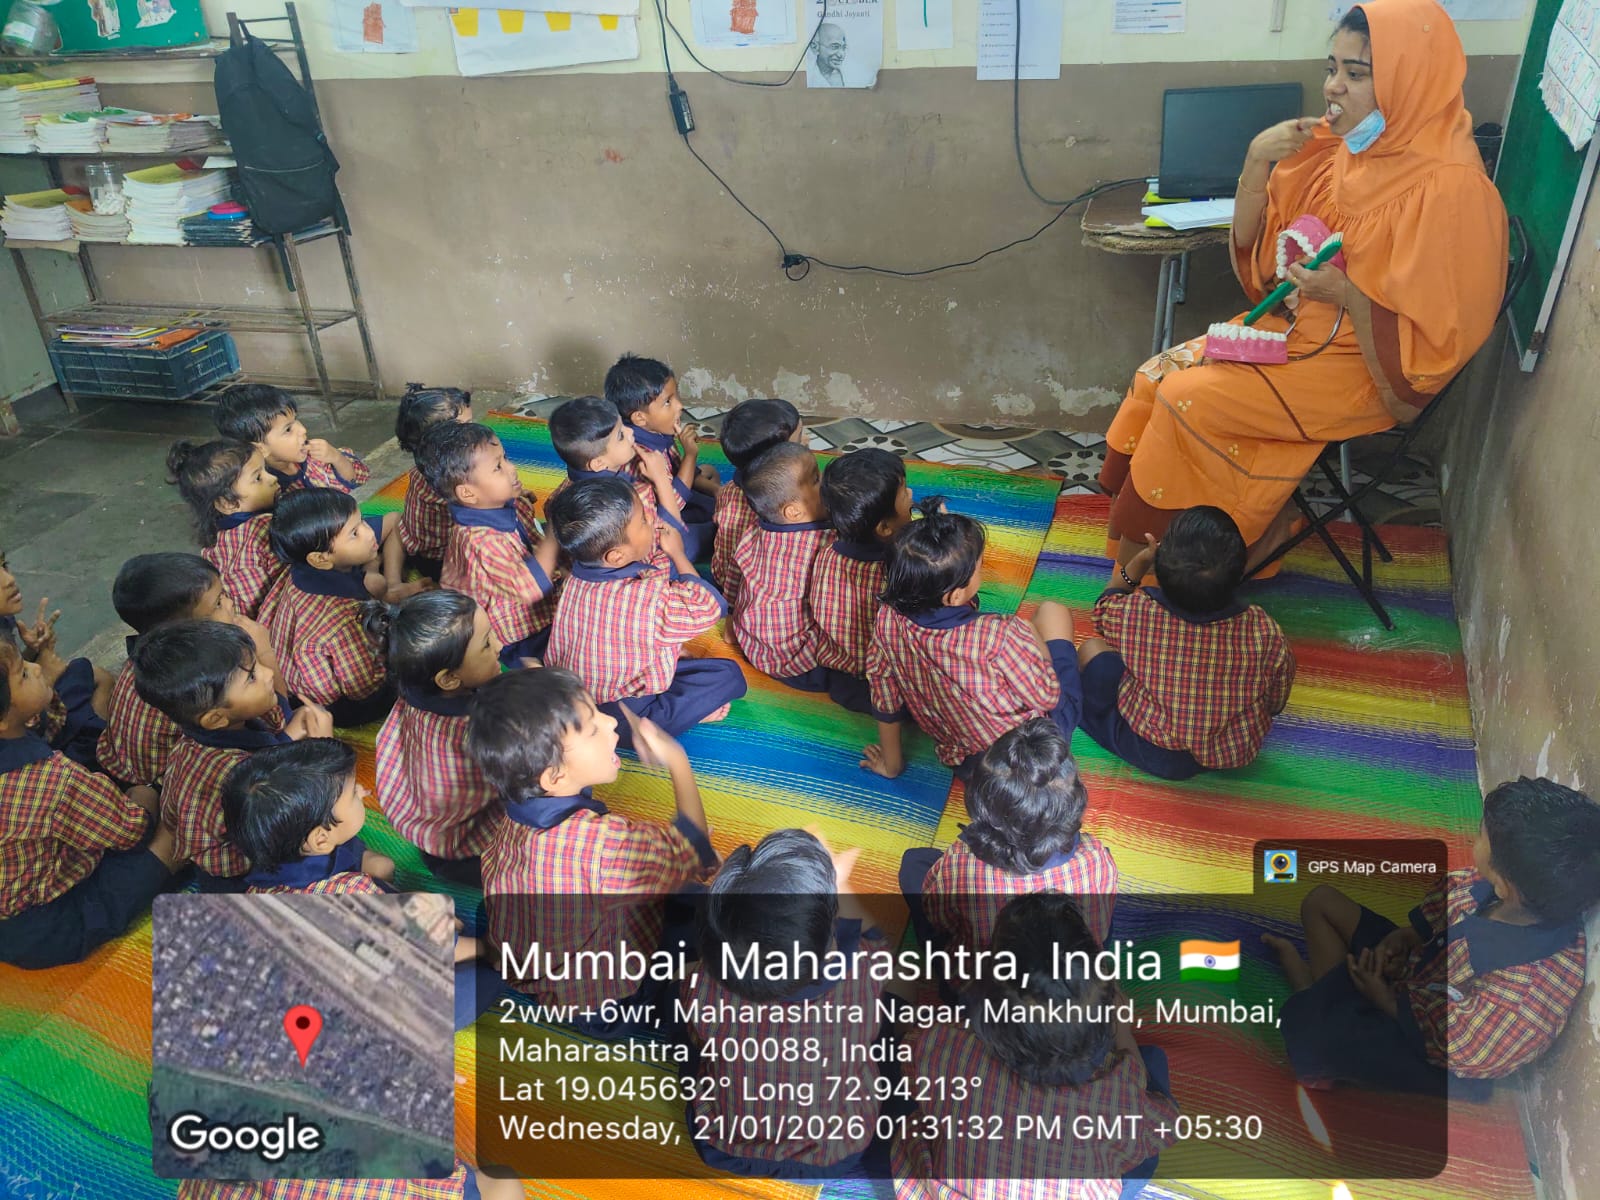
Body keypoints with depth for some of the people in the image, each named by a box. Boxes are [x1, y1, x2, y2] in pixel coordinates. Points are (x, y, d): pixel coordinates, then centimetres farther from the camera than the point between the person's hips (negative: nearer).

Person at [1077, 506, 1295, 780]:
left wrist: (1143, 558, 5)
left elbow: (1105, 606, 0)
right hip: (1234, 757, 2)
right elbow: (1276, 703, -6)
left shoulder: (1134, 613, -26)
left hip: (1148, 754, -2)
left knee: (1091, 649, 12)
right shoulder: (1266, 634, -25)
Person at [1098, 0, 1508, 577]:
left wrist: (1346, 294, -30)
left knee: (1189, 399, -20)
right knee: (1154, 378, -6)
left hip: (1363, 372, -7)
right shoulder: (1329, 145, -2)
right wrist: (1257, 162, -10)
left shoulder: (1449, 191, -22)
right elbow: (1251, 252, 5)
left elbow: (1432, 350, -19)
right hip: (1289, 331, 8)